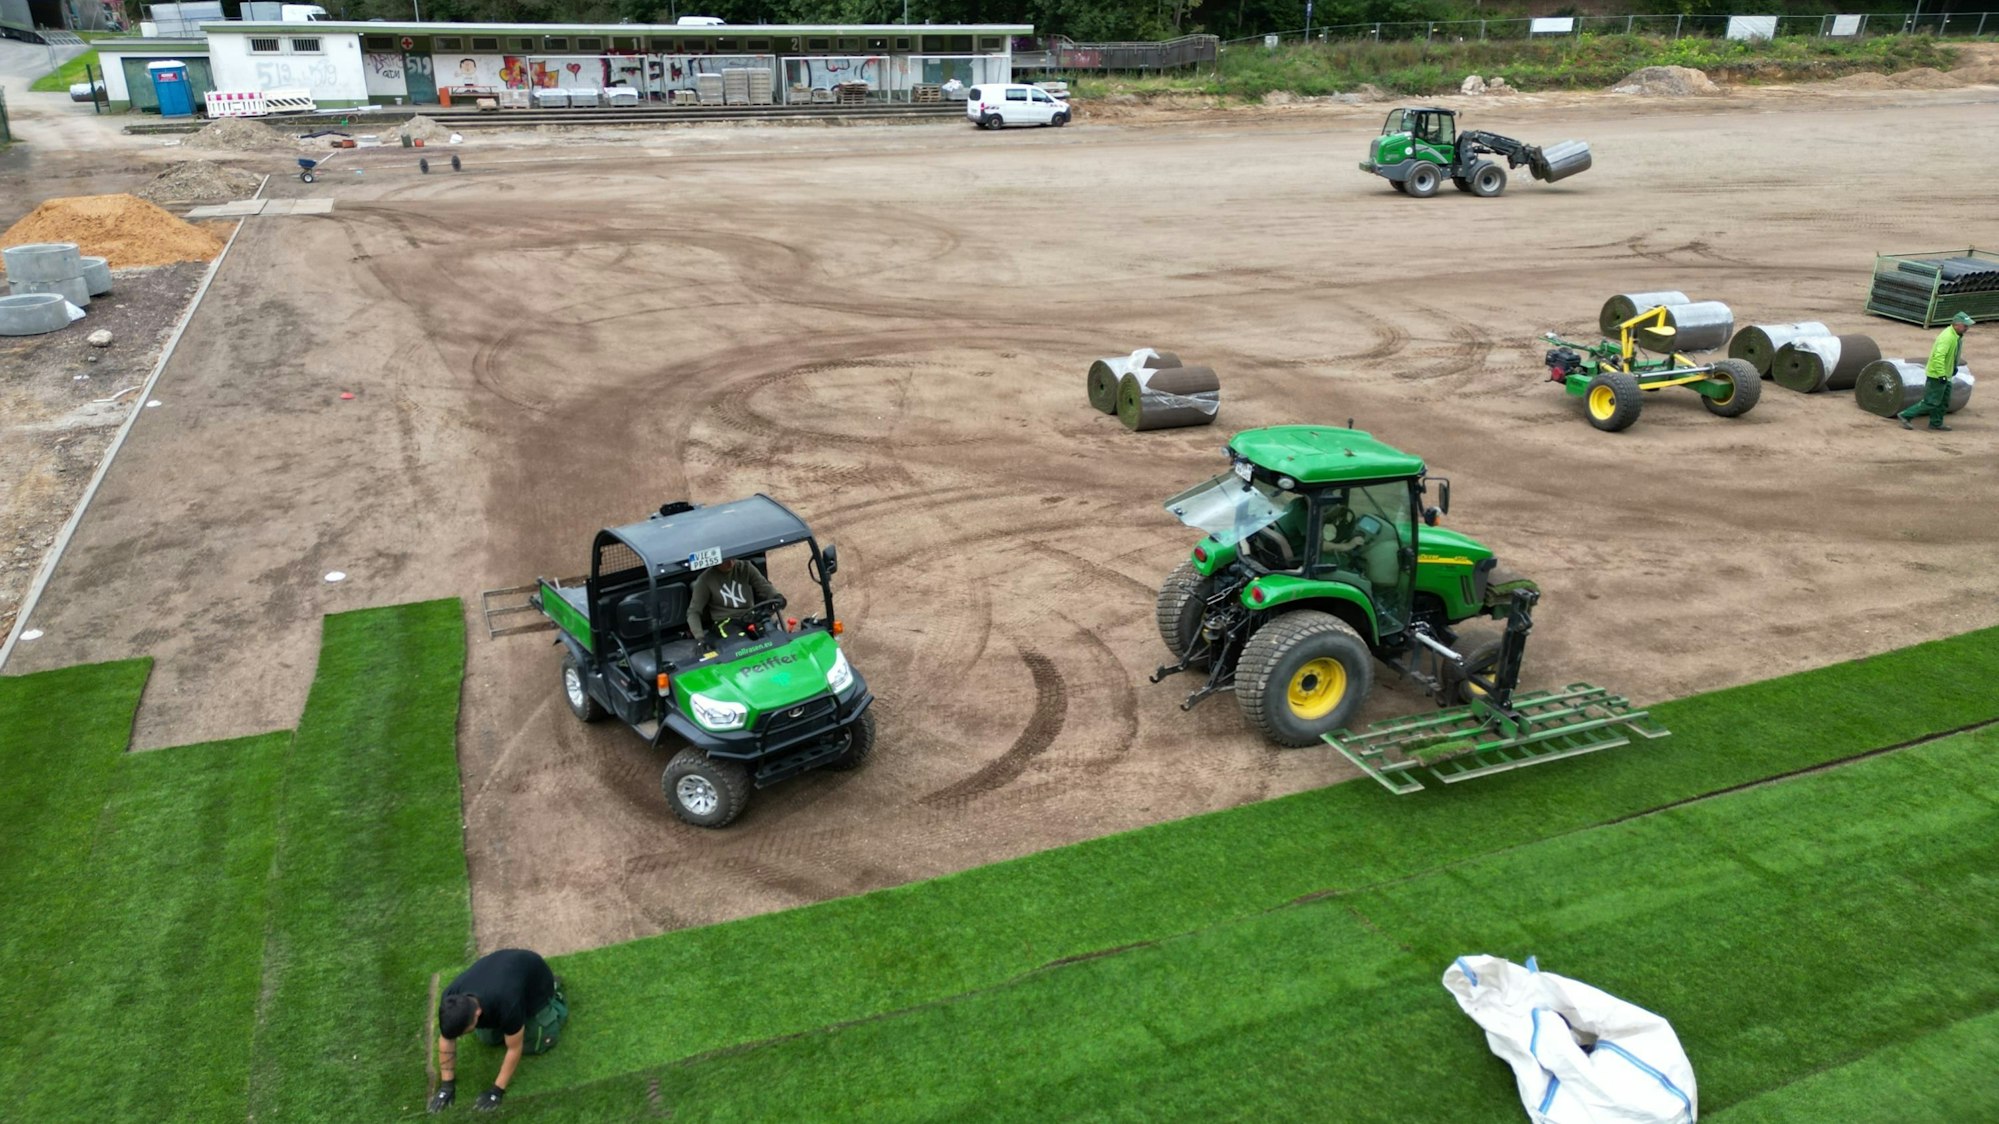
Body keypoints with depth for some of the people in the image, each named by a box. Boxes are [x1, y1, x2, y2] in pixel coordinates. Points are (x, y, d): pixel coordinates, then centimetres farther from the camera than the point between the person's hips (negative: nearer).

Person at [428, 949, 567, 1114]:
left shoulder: (506, 1006, -45)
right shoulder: (450, 1000, -31)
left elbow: (514, 1049, -28)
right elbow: (446, 1040, -13)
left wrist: (496, 1091, -21)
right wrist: (447, 1084, -10)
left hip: (534, 974, -5)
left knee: (534, 1044, -4)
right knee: (489, 1038, 3)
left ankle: (556, 998, 17)